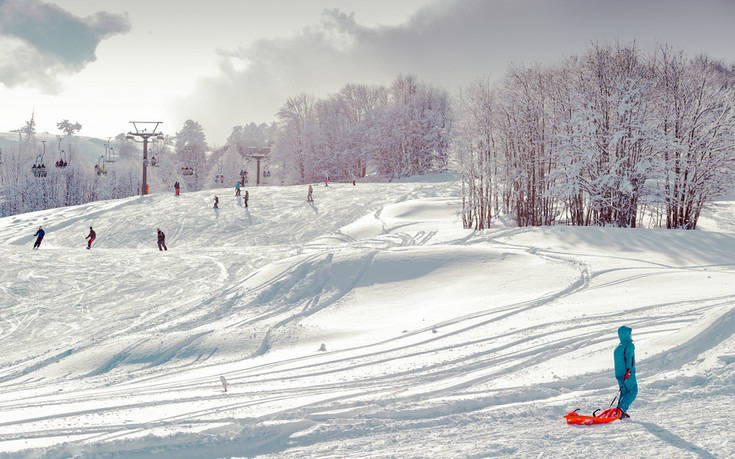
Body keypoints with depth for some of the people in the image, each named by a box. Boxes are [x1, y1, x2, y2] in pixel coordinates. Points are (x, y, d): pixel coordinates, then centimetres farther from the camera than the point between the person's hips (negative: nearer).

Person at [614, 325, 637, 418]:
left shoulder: (618, 347, 16)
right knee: (633, 391, -1)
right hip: (628, 374, -8)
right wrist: (629, 370, -28)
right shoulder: (629, 345, -7)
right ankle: (622, 408, -16)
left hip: (618, 373, 8)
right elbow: (629, 357, -20)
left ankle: (621, 413, 7)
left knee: (624, 392, 14)